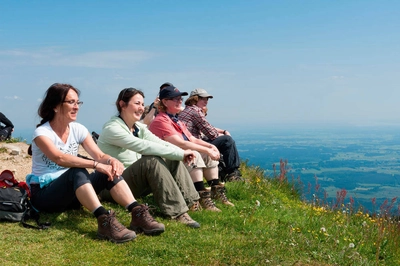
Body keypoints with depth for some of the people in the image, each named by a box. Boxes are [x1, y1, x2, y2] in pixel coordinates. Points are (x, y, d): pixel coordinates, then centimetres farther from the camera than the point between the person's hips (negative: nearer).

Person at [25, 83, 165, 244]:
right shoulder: (42, 133, -15)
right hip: (44, 194, -5)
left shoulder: (78, 129, 3)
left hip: (71, 193, 6)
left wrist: (111, 161, -31)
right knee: (78, 172, -36)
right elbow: (59, 158, -34)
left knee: (109, 171, -20)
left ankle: (137, 214, -30)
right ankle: (104, 220, -49)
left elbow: (99, 155, -7)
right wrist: (95, 165, -43)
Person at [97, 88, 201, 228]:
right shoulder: (112, 128, -18)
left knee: (173, 160, -5)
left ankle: (193, 203, -10)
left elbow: (160, 143, -4)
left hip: (135, 182, 9)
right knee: (152, 160, -31)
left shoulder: (139, 127, 9)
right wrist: (180, 153, -30)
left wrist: (182, 153, -23)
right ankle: (178, 213, -33)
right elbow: (144, 146, -29)